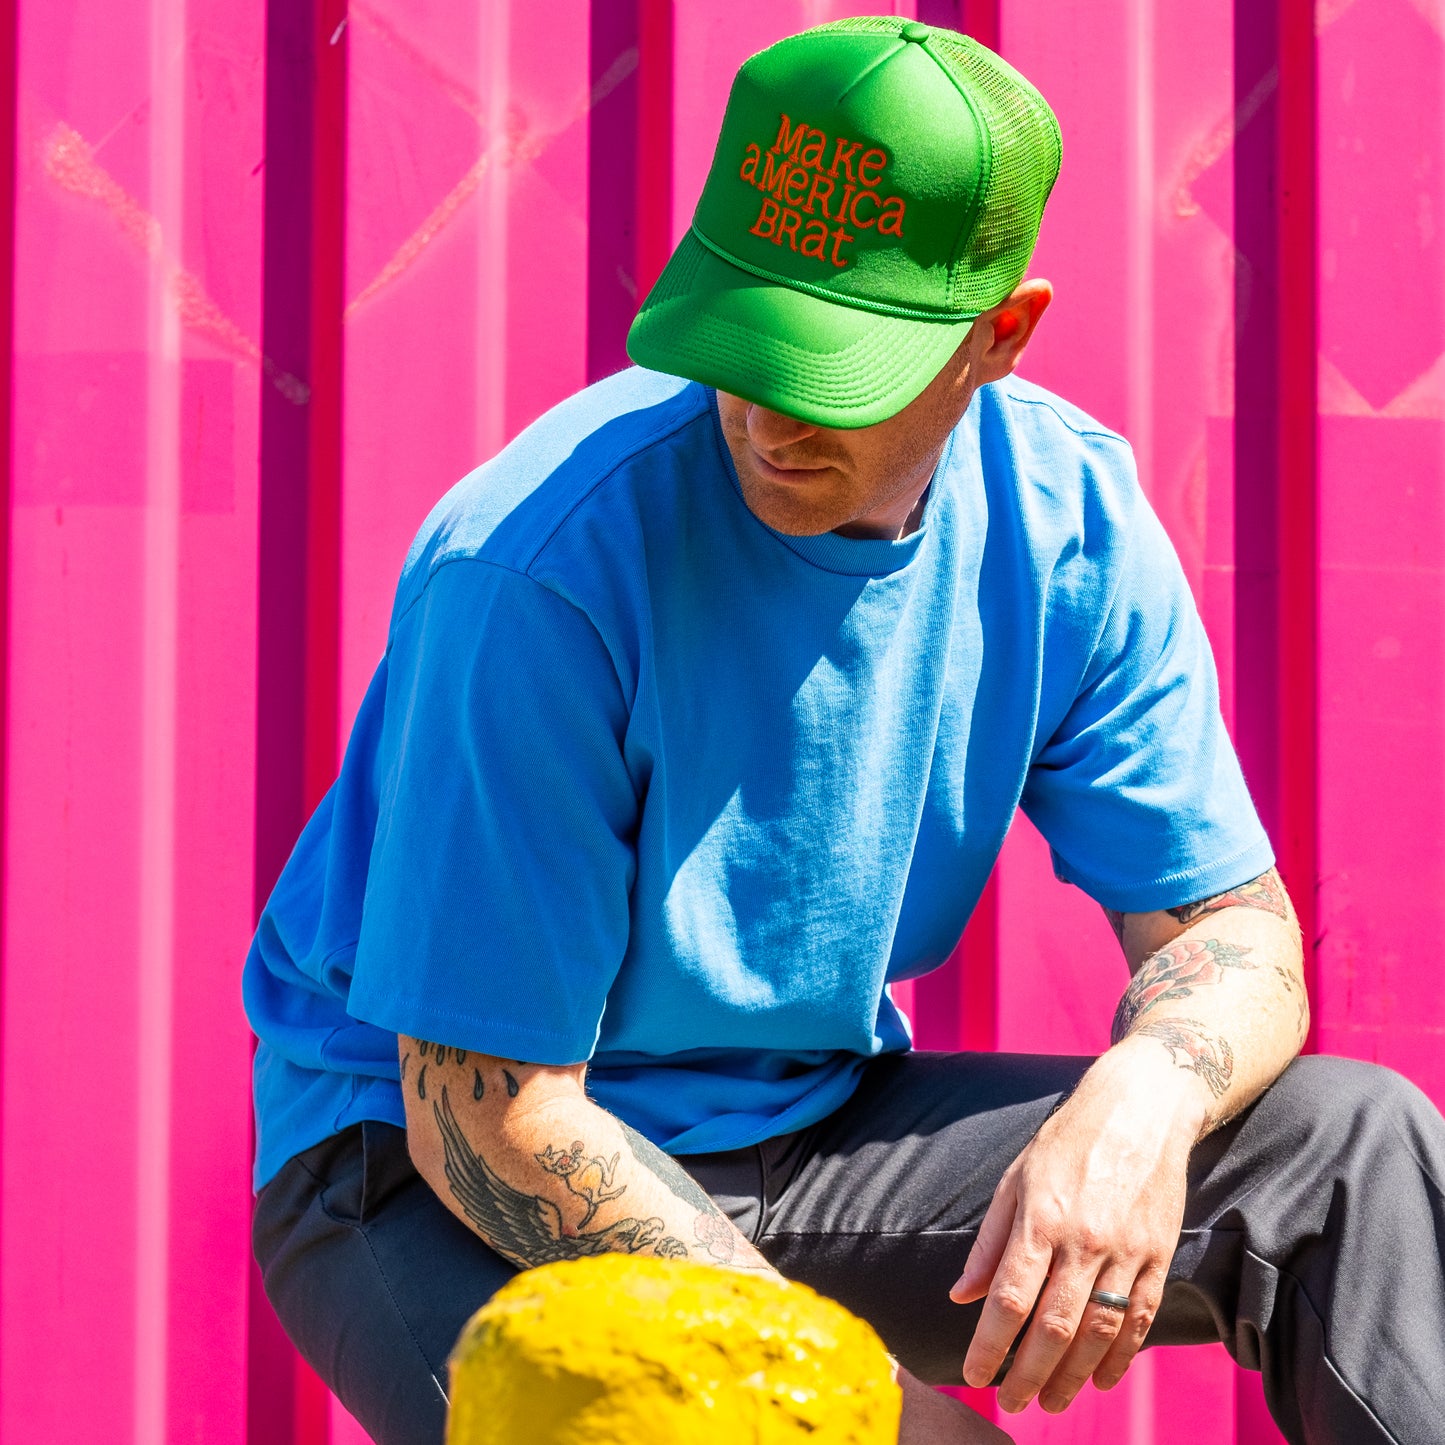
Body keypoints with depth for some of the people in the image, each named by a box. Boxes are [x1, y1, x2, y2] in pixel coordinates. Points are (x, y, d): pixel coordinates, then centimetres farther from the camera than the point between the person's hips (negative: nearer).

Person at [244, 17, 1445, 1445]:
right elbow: (487, 1114, -23)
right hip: (427, 1168, -5)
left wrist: (1141, 1099, -29)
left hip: (813, 1128, 5)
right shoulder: (545, 562, -26)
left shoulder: (1066, 513, -8)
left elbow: (1228, 926, -3)